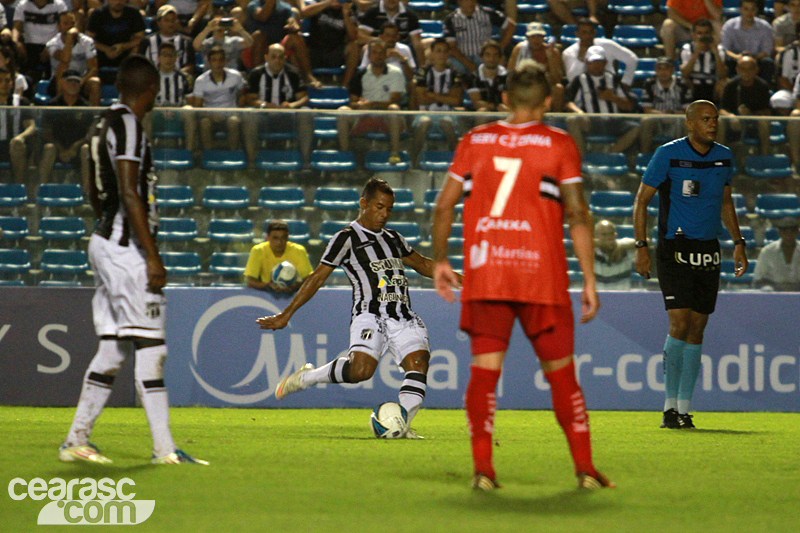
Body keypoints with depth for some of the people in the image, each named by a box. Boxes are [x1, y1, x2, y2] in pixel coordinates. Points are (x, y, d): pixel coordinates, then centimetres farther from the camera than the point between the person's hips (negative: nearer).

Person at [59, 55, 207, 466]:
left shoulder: (104, 124, 15)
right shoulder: (127, 124, -13)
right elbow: (129, 193, -19)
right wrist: (152, 257, -20)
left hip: (105, 242, 10)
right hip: (126, 247, -10)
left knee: (112, 348, 11)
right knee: (149, 346, -10)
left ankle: (76, 441, 13)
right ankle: (163, 448, -12)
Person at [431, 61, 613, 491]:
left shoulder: (474, 141, 8)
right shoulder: (559, 145, 1)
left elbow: (444, 205, 8)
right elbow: (577, 214, -4)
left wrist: (440, 261, 19)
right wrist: (589, 280, -2)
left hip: (483, 276, 1)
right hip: (542, 277, -1)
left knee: (484, 371, 1)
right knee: (560, 372, 8)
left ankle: (482, 468, -9)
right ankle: (584, 468, 9)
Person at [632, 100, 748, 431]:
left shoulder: (723, 157, 8)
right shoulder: (668, 155, -8)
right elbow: (642, 200, -3)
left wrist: (738, 242, 15)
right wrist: (641, 246, -9)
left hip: (709, 251, 5)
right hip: (675, 250, -5)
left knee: (697, 329, 4)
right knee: (679, 324, -15)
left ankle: (683, 410, 9)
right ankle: (670, 407, -7)